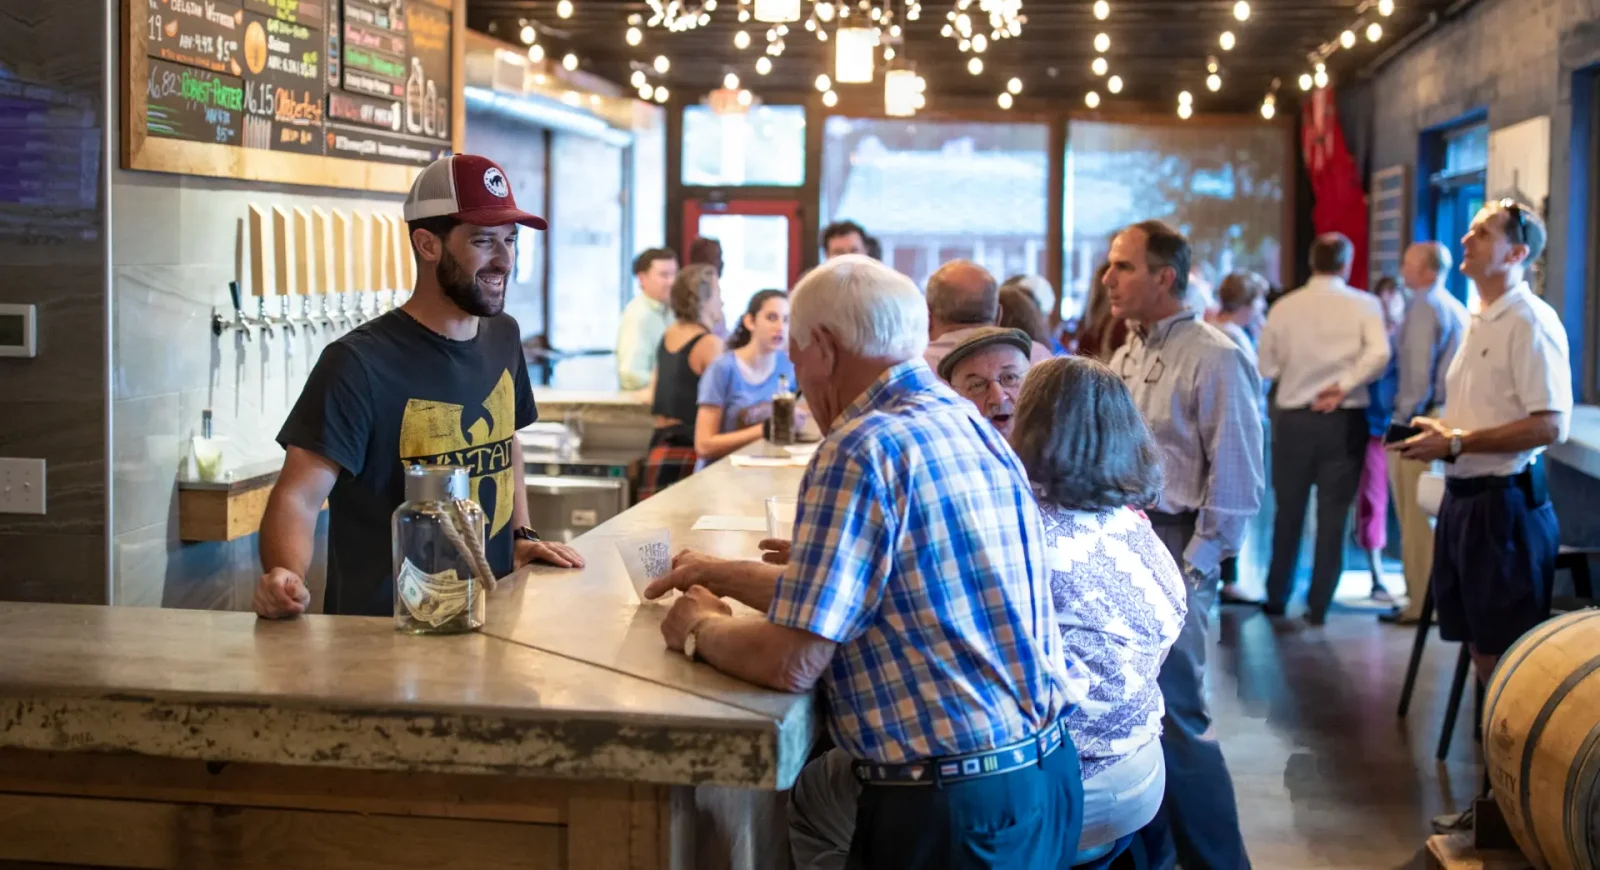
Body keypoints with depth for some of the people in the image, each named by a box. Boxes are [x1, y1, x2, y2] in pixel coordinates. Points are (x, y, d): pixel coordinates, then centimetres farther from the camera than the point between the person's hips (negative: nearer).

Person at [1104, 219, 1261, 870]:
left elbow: (1236, 482, -13)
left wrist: (1193, 568, -15)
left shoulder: (1214, 358, -10)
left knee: (1173, 715, -8)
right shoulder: (1125, 358, 14)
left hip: (1174, 550, -7)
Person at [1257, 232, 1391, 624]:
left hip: (1293, 417, 2)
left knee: (1289, 510, 14)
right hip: (1344, 419, -2)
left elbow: (1267, 367, 2)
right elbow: (1379, 353, -18)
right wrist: (1344, 385, -10)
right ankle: (1318, 605, 5)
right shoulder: (1363, 304, -3)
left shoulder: (1283, 307, 1)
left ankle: (1276, 597, 21)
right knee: (1333, 513, 5)